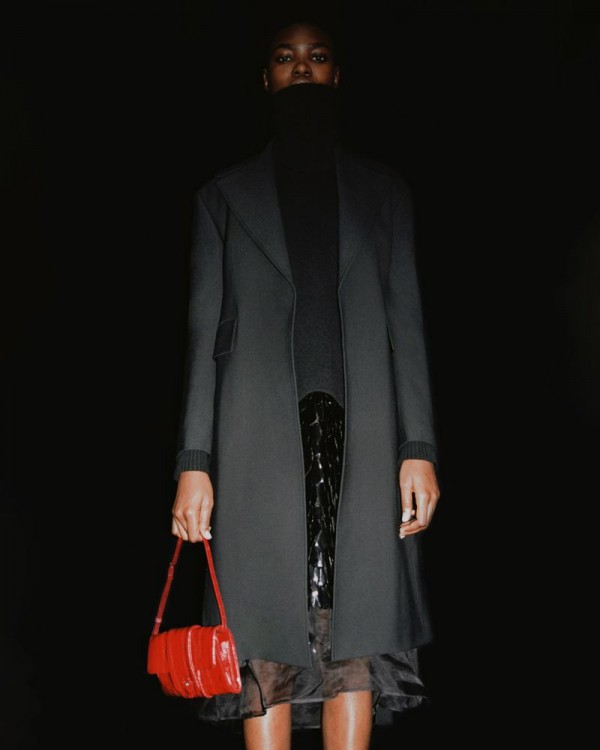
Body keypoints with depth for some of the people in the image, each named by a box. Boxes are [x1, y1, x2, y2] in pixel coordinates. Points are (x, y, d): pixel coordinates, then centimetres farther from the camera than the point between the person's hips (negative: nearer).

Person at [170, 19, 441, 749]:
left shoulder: (382, 189, 17)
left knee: (356, 632, -2)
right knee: (267, 643, -4)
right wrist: (194, 463, -1)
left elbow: (406, 325, 10)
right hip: (261, 435, 0)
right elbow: (204, 334, 9)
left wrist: (420, 448, -1)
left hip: (360, 434, 1)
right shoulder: (225, 193, 16)